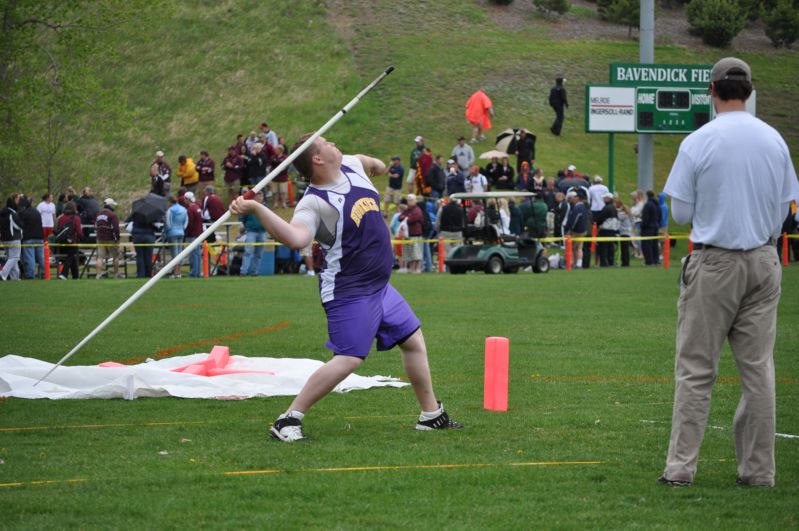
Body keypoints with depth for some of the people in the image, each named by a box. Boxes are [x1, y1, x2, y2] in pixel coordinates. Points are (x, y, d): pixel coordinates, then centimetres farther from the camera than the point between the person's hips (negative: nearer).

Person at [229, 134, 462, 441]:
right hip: (349, 292, -9)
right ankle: (289, 420, -14)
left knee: (414, 341, 17)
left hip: (379, 286, 9)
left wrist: (375, 164, 45)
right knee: (348, 359, -18)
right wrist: (256, 209, -52)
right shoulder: (314, 202, -23)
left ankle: (431, 415, 30)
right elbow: (296, 237, -42)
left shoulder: (351, 166, 1)